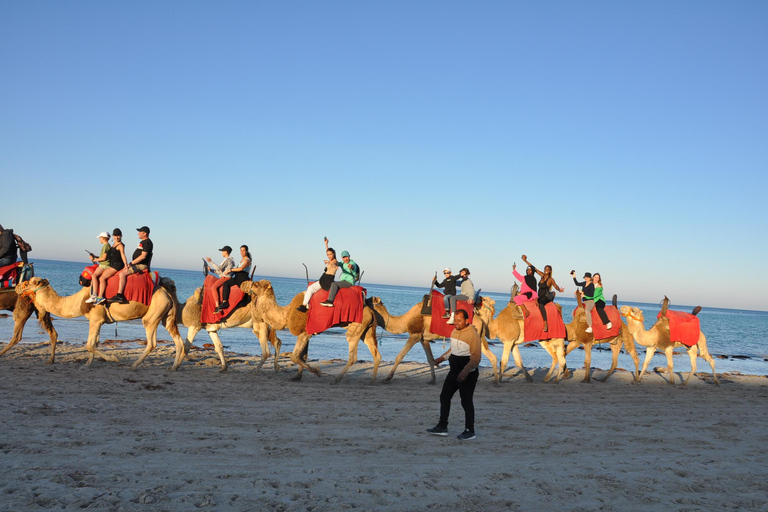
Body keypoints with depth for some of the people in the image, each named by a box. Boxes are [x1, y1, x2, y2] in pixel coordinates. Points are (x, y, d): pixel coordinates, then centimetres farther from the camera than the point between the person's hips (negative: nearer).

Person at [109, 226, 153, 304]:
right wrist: (128, 264, 12)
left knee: (122, 274, -24)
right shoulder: (142, 242, 21)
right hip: (137, 264, 11)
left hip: (142, 265, -11)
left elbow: (143, 256, -20)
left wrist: (131, 263, -15)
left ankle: (119, 295, -26)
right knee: (120, 273, 11)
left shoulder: (147, 242, -12)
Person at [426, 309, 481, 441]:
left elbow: (476, 357, -24)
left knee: (466, 402, 1)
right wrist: (442, 358, 15)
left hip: (468, 374, -9)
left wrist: (465, 371, -33)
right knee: (444, 397, 11)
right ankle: (442, 427, 22)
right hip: (454, 371, 9)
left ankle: (470, 431, 15)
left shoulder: (473, 334, -19)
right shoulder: (454, 331, 7)